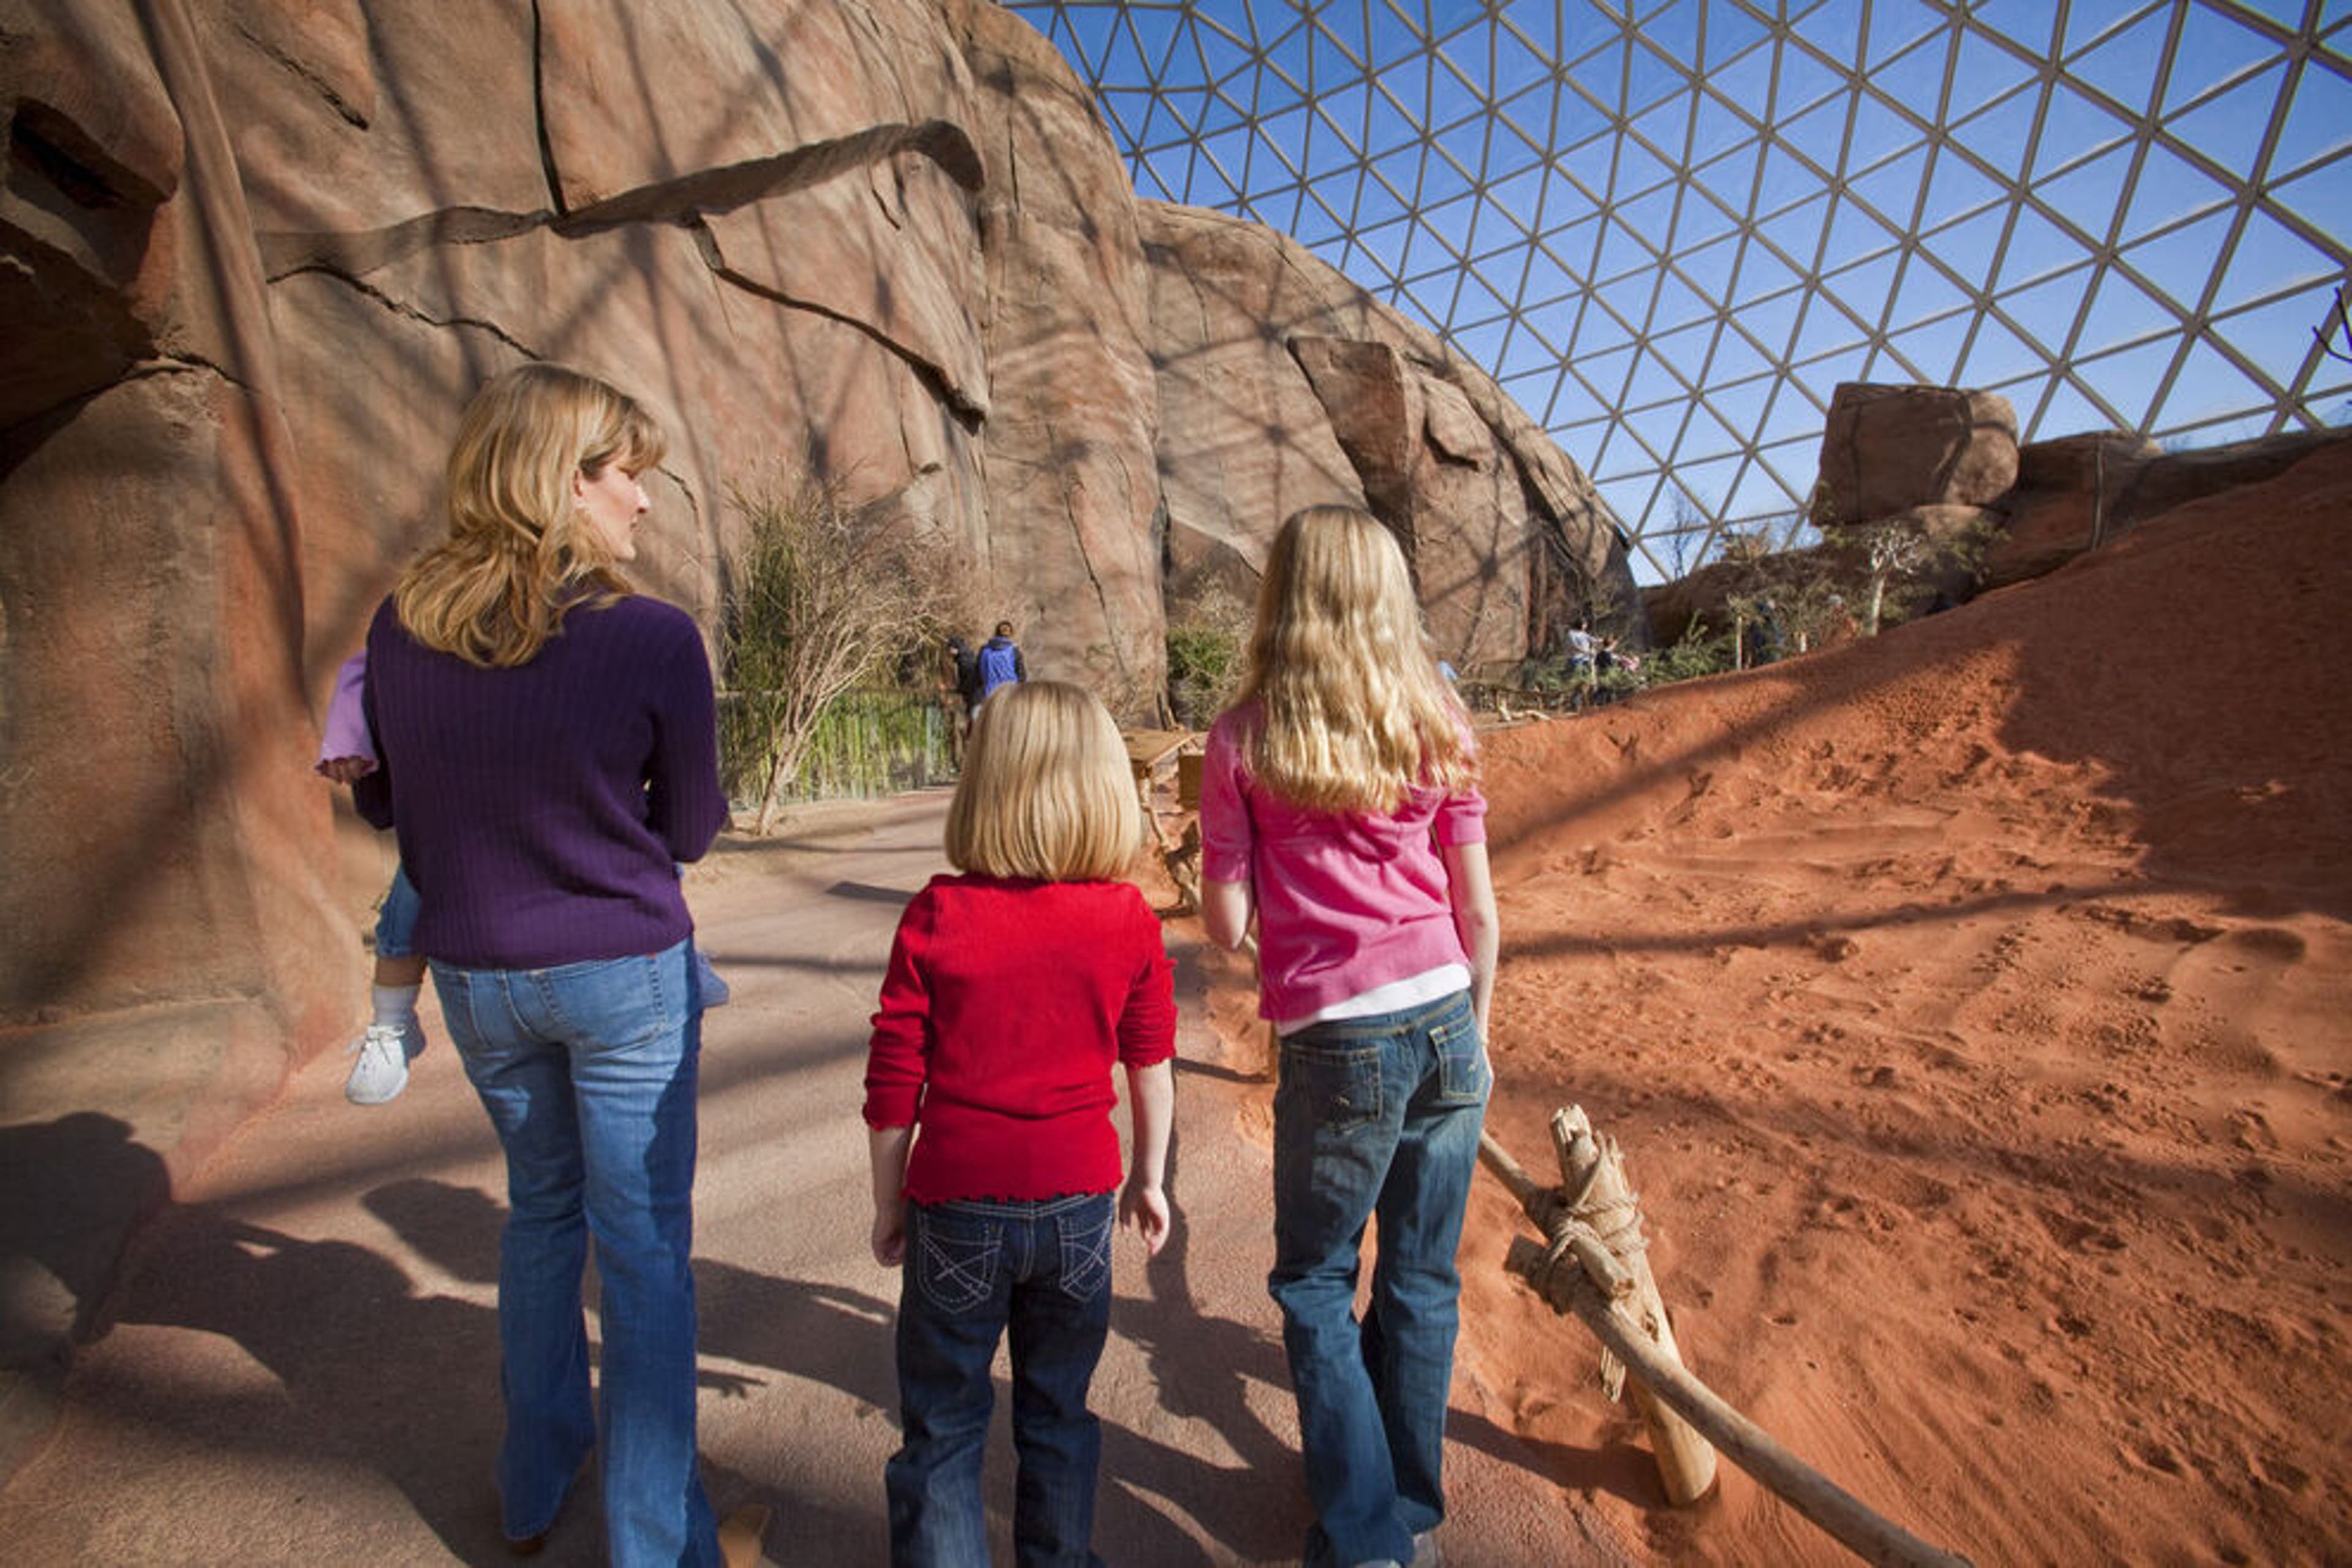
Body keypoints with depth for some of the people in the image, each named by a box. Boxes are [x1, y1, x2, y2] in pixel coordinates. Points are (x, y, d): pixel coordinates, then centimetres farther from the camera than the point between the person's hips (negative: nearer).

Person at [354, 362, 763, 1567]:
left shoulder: (400, 630, -4)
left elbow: (381, 802, 11)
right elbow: (689, 830, -8)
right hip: (625, 975, -5)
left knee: (540, 1210, 26)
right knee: (643, 1247, 10)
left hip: (475, 976, 5)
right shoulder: (652, 639, -18)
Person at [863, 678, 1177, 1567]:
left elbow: (893, 1084, -8)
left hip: (959, 1204, -2)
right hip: (1077, 1202, 2)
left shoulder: (935, 917, -12)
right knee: (1057, 1415, 23)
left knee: (942, 1428, 17)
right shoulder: (1128, 919, -7)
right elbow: (1151, 1064, 1)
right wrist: (1149, 1178, 16)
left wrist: (890, 1206, 7)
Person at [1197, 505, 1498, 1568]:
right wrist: (1475, 1039, 17)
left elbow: (1225, 923, -7)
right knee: (1422, 1281, 19)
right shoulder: (1436, 724, 2)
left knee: (1315, 1282, 19)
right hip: (1444, 1021, 4)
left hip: (1336, 1043, -3)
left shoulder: (1244, 737, -6)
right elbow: (1478, 910, 5)